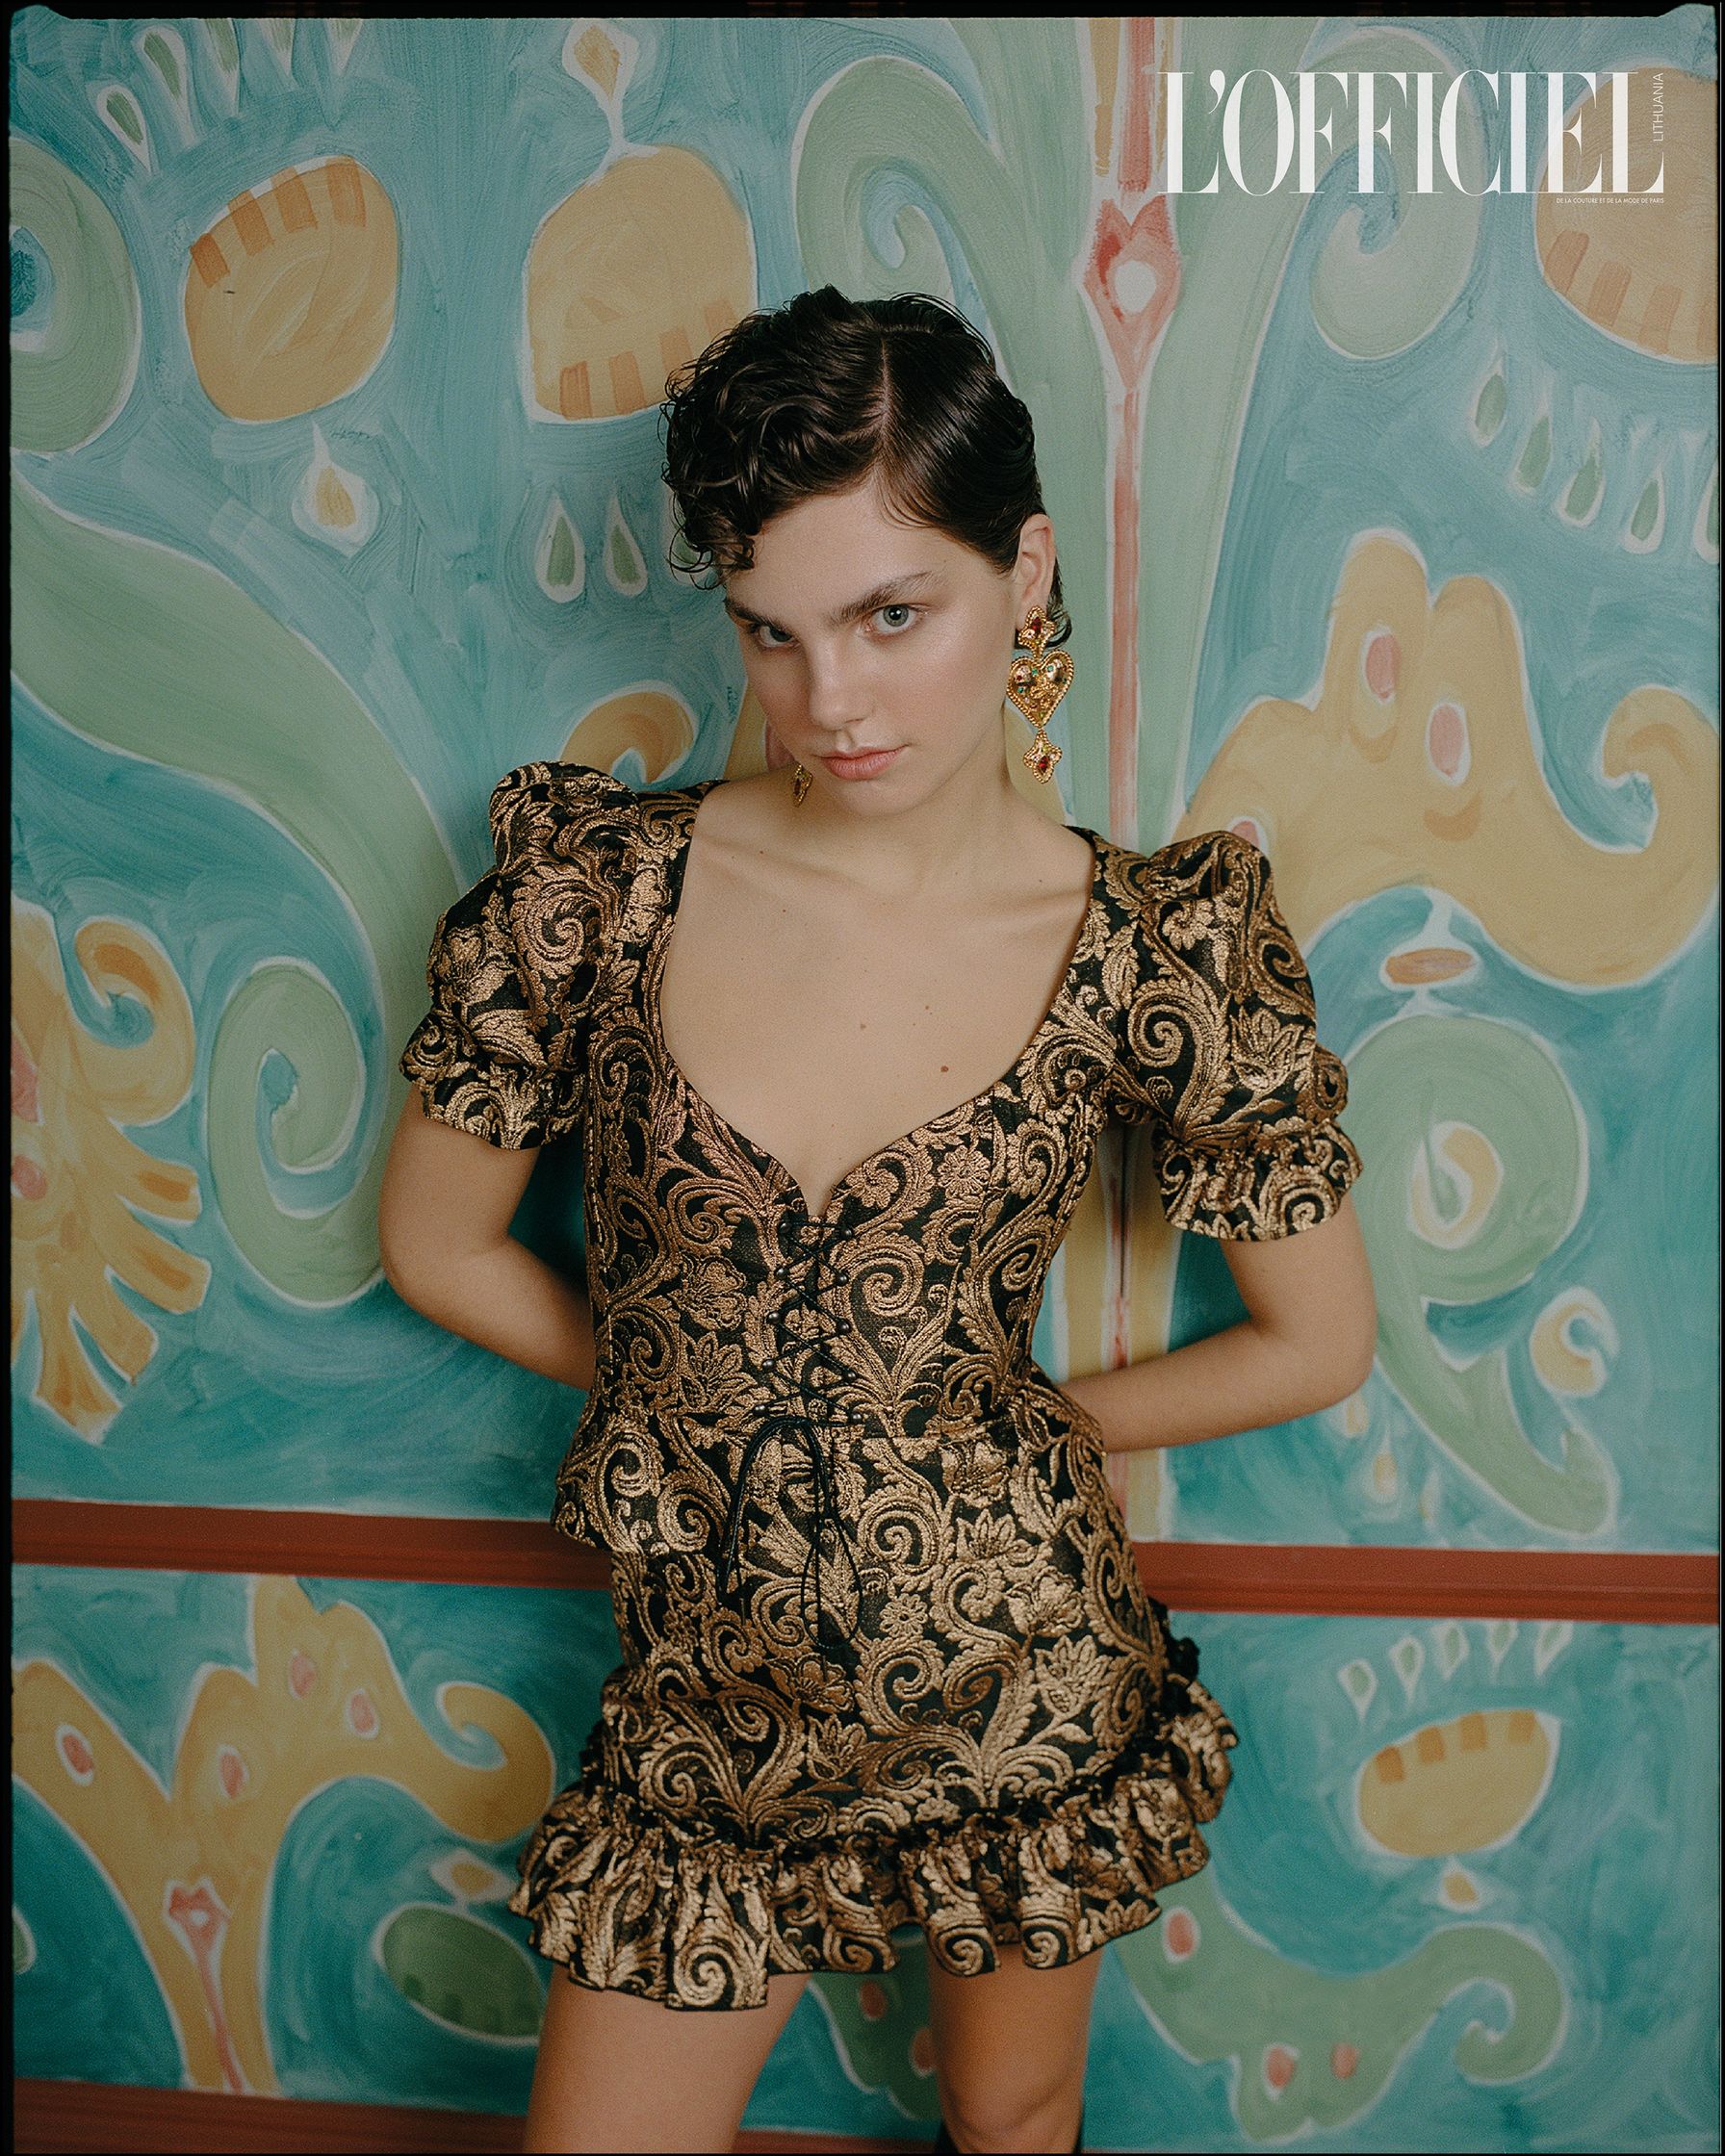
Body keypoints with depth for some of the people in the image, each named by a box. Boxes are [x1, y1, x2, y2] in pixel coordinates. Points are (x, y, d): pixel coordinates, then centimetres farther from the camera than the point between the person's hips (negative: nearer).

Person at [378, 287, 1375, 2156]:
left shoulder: (1153, 947, -13)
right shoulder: (597, 886, -12)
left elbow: (1319, 1342, -2)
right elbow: (437, 1246, 1)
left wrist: (1006, 1422, 1)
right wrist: (694, 1396, 3)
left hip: (1020, 1675, 0)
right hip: (708, 1703, 1)